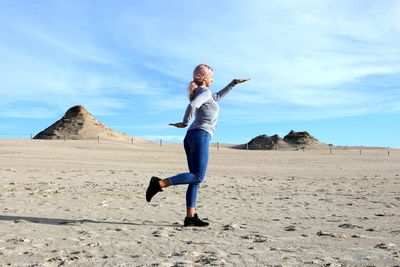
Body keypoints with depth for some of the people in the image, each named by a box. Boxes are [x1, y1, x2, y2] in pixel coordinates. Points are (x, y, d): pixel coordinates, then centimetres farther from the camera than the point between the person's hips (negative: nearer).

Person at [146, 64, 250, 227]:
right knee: (197, 177, -12)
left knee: (196, 179, 4)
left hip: (191, 137, 9)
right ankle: (159, 183, -19)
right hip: (200, 136, -9)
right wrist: (185, 123, -7)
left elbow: (218, 97, 41)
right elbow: (192, 106, -23)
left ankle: (190, 217, 0)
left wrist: (234, 83, 42)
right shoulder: (204, 91, -3)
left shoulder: (199, 92, 24)